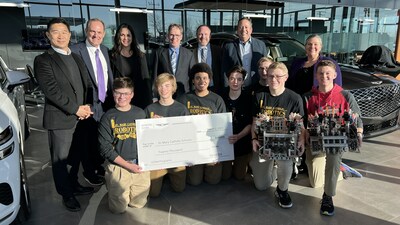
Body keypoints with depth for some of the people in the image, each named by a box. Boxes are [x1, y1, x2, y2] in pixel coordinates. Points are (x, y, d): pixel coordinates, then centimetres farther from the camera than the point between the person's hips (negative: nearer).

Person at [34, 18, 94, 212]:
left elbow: (87, 84, 13)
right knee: (60, 159, 7)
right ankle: (66, 194, 24)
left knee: (76, 157, 17)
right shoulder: (43, 60, -6)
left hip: (82, 117, 6)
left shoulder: (76, 58, 14)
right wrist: (76, 109, -15)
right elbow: (51, 90, -15)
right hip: (60, 119, -5)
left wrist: (86, 107, -2)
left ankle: (74, 185, 36)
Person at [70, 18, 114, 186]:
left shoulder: (104, 50, 9)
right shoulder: (76, 50, -14)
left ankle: (98, 165, 41)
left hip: (106, 103, 7)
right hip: (89, 105, -6)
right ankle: (88, 172, 31)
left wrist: (112, 97, 10)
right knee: (87, 141, 10)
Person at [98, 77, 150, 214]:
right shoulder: (108, 117, -5)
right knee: (119, 208, 5)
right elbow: (105, 148, -8)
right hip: (118, 167, -2)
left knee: (139, 204, 9)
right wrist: (128, 165, -12)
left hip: (140, 165, 2)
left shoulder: (140, 113, 3)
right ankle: (111, 186, 31)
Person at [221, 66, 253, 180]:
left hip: (242, 142, 0)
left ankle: (241, 163, 39)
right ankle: (229, 164, 36)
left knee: (239, 176, 8)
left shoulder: (248, 98, -10)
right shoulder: (221, 97, -7)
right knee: (225, 176, 5)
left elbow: (251, 124, -10)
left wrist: (238, 136, -23)